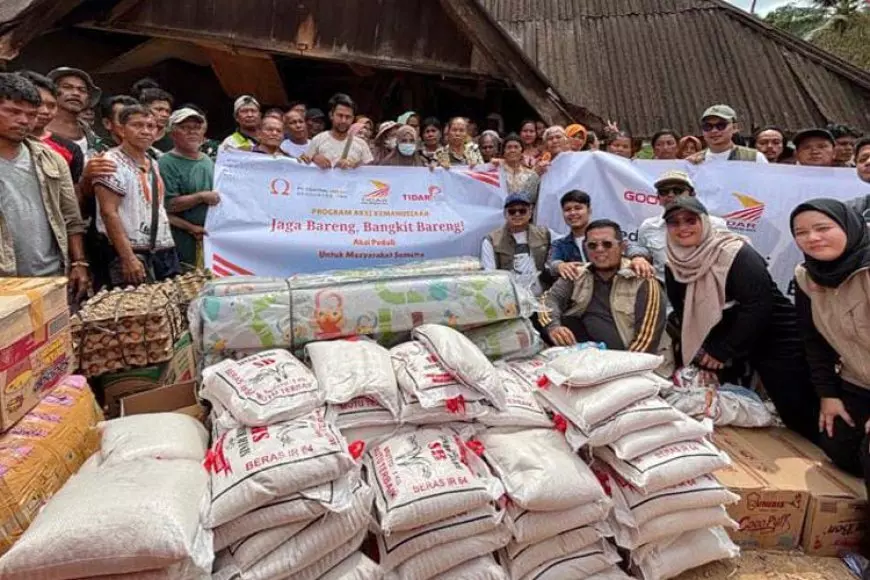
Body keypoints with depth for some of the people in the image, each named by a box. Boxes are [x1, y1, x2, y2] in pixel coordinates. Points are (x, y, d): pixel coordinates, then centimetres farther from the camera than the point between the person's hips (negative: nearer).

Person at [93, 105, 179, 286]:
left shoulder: (153, 164, 16)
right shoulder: (112, 162, -8)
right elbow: (109, 213, -15)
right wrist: (128, 258, -22)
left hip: (164, 252, 7)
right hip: (132, 253, -7)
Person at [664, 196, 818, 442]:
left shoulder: (736, 254, -21)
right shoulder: (675, 267, -1)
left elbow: (758, 307, -26)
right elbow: (685, 316, 5)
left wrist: (723, 352, -22)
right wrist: (702, 356, -5)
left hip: (777, 341, -6)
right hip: (736, 344, 7)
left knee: (798, 413, -5)